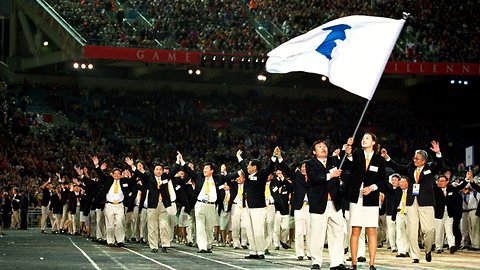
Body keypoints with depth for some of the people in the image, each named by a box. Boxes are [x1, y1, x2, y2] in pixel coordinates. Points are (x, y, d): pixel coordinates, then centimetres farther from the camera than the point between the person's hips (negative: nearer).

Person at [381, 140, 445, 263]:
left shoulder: (430, 168, 4)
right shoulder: (410, 167, 13)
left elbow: (441, 166, -10)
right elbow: (398, 167, 15)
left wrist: (438, 154, -26)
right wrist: (387, 158, 6)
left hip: (425, 202, -3)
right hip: (411, 202, 3)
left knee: (429, 229, -5)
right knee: (412, 230, 0)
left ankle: (428, 250, 22)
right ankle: (415, 256, 6)